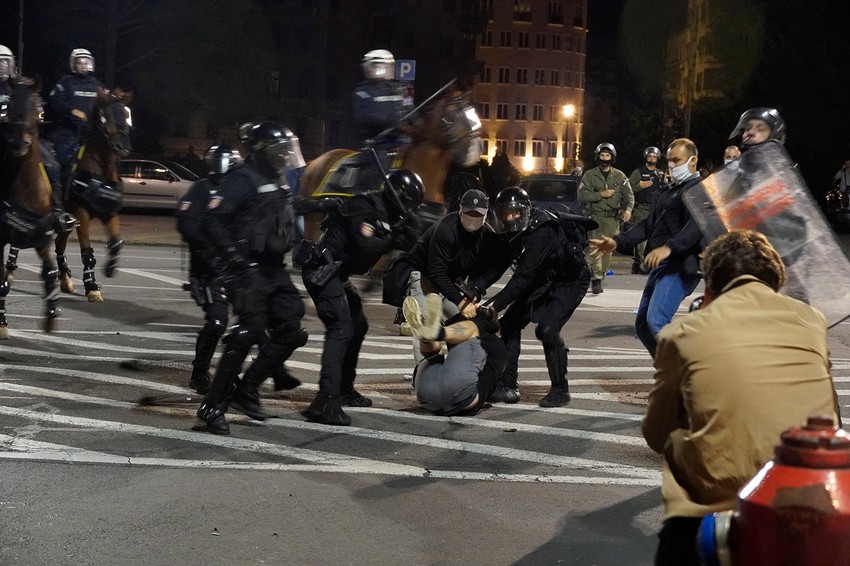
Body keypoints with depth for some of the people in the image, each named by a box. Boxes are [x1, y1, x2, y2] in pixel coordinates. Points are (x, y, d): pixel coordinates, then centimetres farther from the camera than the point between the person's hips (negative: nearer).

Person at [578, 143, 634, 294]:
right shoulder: (589, 175, 4)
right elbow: (582, 195, -4)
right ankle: (596, 279, -19)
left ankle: (600, 276, 18)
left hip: (613, 218, 2)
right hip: (595, 217, -2)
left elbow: (629, 195, 3)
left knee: (608, 249, 5)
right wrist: (600, 194, -14)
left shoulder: (619, 176, 9)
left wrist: (628, 209, -17)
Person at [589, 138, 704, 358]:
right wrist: (617, 242, 15)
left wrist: (669, 247, -35)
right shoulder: (665, 191, 23)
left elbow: (697, 225, -22)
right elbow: (649, 224, 25)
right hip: (661, 266, 10)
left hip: (681, 265, -10)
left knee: (656, 320, -24)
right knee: (643, 324, 11)